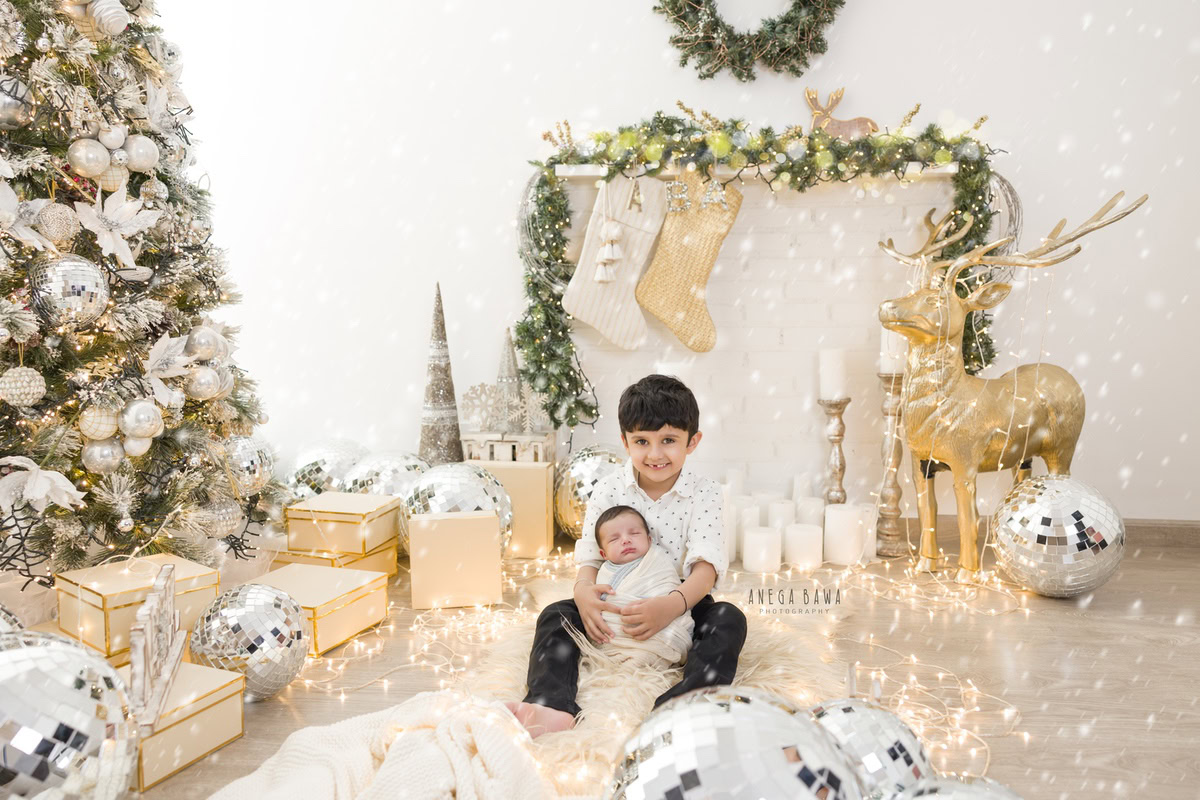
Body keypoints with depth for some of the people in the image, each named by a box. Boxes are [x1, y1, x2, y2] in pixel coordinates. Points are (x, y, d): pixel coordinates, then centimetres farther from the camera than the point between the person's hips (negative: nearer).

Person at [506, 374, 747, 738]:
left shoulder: (704, 494, -9)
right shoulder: (608, 490, -4)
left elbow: (707, 565, -20)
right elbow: (591, 557, -6)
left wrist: (673, 604, -42)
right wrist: (584, 590, -32)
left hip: (682, 603, -1)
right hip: (617, 603, 2)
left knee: (729, 620, -30)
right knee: (555, 615, -20)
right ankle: (553, 706, -46)